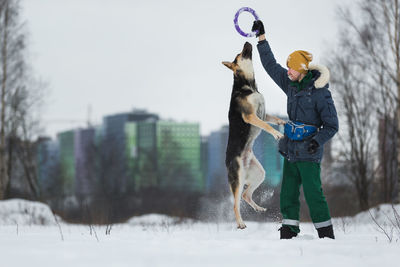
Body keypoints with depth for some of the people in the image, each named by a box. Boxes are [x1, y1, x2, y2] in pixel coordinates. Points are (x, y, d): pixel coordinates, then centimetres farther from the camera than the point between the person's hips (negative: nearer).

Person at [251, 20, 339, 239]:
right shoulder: (290, 83, 7)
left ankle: (326, 235, -5)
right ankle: (289, 232, 14)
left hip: (308, 152, -7)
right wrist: (262, 39, 17)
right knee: (288, 193, 7)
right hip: (291, 149, 7)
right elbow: (271, 66, 19)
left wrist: (318, 141, -26)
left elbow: (331, 125, -10)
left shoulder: (320, 92, -13)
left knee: (313, 193, -10)